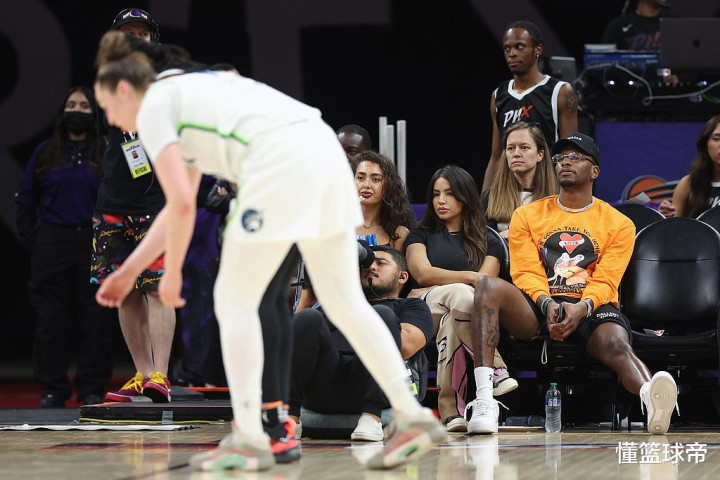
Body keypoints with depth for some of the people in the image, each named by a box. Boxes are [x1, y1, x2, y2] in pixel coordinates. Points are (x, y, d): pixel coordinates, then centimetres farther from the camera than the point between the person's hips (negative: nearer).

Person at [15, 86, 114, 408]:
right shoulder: (45, 153, 10)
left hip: (94, 246, -1)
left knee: (96, 318, -1)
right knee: (51, 320, 1)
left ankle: (92, 390, 6)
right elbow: (25, 203, 12)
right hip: (52, 244, 1)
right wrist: (32, 244, 3)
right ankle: (53, 390, 7)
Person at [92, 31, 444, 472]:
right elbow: (179, 207, 35)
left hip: (282, 164, -9)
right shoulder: (186, 93, 31)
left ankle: (249, 440, 5)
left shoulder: (154, 108, 5)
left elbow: (182, 204, -5)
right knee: (345, 301, 12)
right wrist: (128, 271, 37)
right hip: (323, 150, 9)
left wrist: (171, 274, 8)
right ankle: (414, 417, 12)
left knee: (235, 302, 4)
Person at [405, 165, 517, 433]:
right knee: (462, 294, -38)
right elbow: (422, 273, 3)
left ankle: (451, 408, -47)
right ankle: (496, 371, -44)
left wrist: (437, 290, -8)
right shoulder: (421, 236, 25)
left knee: (452, 319, -40)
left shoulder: (489, 243, 23)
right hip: (421, 311, -1)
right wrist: (470, 277, -7)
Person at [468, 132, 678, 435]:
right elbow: (527, 273, 3)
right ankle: (484, 399, -43)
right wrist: (547, 304, -19)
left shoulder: (619, 224, 11)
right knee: (488, 286, -30)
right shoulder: (527, 215, 15)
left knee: (617, 344, -37)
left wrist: (582, 308, -23)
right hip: (536, 309, 1)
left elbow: (604, 282, 0)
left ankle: (651, 399, -70)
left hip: (591, 310, -1)